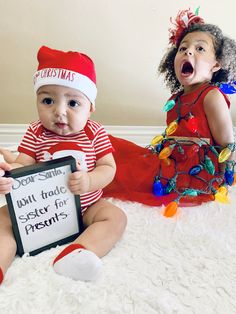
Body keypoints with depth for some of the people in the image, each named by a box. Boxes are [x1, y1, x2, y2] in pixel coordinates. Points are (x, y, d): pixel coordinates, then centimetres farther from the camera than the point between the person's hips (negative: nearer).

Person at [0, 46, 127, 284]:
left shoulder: (96, 134, -8)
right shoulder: (35, 134, -4)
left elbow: (108, 168, -10)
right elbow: (23, 164, -10)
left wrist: (88, 181, -32)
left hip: (85, 206, 0)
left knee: (116, 217, -22)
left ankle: (76, 253, -38)